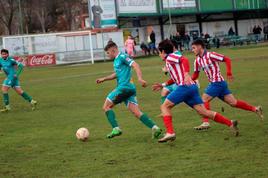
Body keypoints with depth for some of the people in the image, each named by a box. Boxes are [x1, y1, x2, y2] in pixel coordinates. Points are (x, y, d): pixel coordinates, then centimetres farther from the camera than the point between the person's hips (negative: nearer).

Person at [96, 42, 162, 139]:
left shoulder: (122, 56, -6)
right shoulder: (116, 60, 22)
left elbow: (135, 65, -18)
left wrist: (140, 78, -31)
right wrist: (103, 79, 35)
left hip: (124, 87, -9)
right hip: (129, 88, 9)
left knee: (106, 106, -1)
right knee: (136, 112, 0)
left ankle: (116, 129, -7)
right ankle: (154, 128, -10)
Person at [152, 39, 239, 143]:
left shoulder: (170, 57, 1)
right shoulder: (170, 61, 28)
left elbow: (184, 60, -18)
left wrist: (186, 74, -32)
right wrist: (163, 85, 35)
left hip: (184, 87, -9)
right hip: (192, 87, 9)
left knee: (165, 106, -1)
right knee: (204, 112, 3)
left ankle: (170, 133, -12)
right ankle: (230, 123, -2)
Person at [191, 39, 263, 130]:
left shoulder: (210, 55, -14)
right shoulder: (197, 60, 10)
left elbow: (227, 59, -15)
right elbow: (195, 75, 16)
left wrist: (229, 73, -20)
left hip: (218, 82, -8)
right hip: (213, 83, 8)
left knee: (204, 99, -10)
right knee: (233, 103, 8)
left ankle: (205, 122, -9)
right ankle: (255, 109, 14)